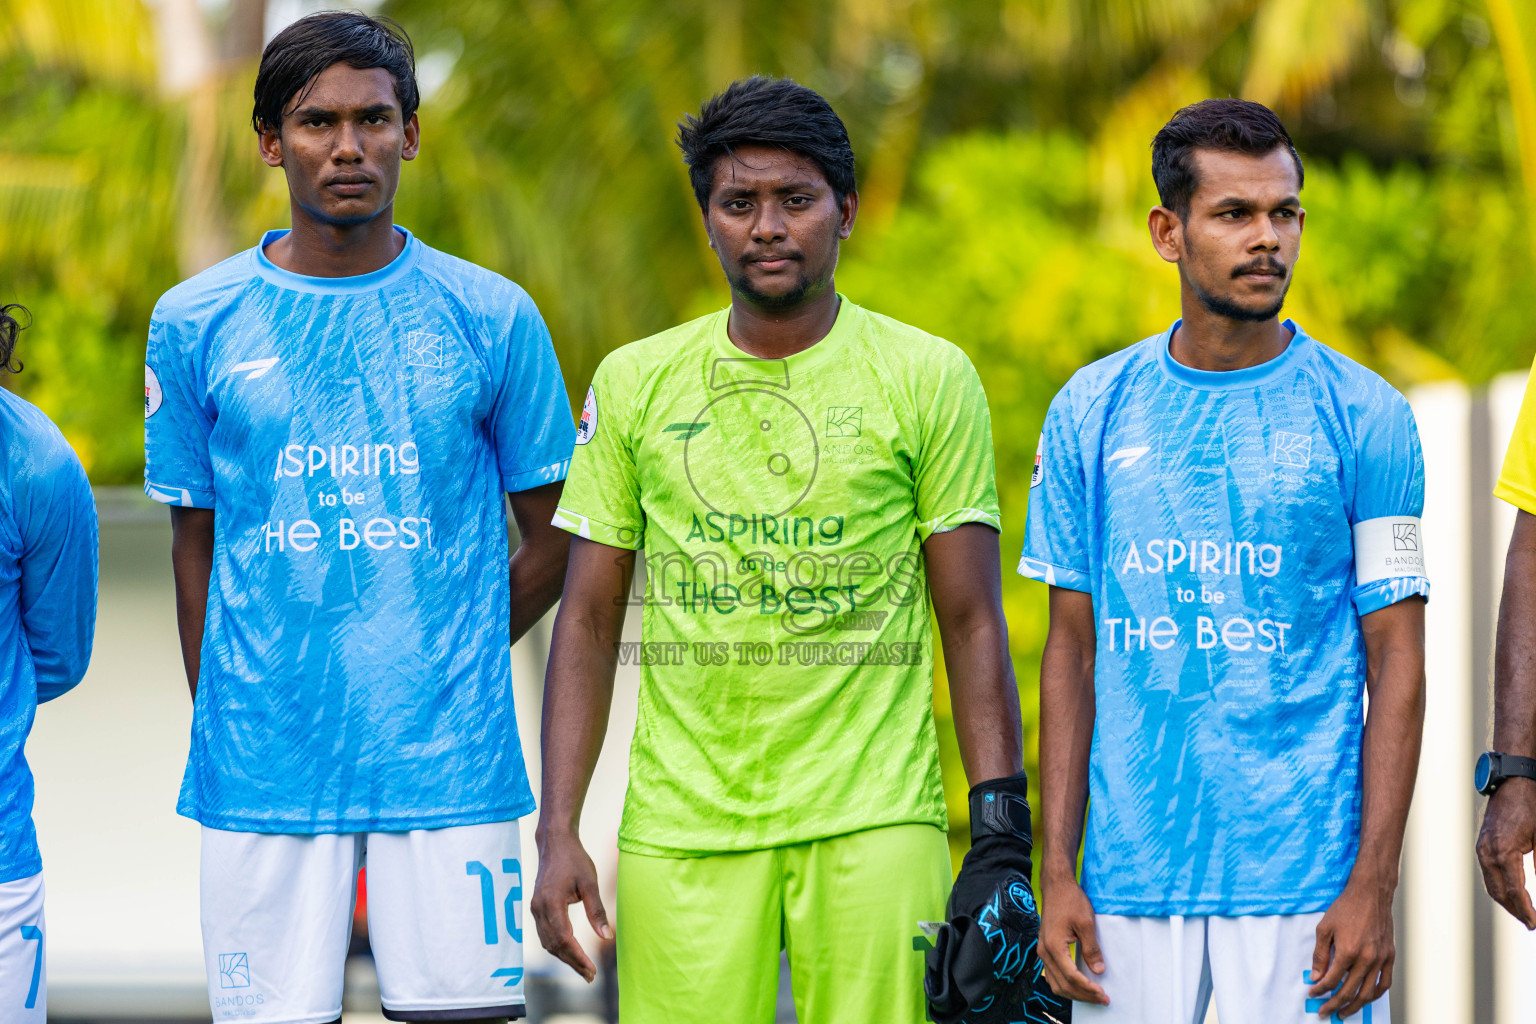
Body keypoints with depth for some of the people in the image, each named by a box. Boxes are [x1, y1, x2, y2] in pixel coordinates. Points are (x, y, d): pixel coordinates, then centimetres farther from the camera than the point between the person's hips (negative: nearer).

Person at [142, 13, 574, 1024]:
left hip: (447, 761, 0)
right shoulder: (195, 324, 5)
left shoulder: (492, 317, 3)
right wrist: (223, 721, 8)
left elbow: (553, 541, 10)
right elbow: (196, 543, 11)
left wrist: (444, 671, 5)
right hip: (261, 773, 0)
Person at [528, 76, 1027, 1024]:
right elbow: (589, 623, 10)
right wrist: (559, 831, 2)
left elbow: (974, 625, 3)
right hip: (679, 830, 2)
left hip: (873, 825, -1)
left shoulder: (930, 379, 3)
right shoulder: (633, 384, 9)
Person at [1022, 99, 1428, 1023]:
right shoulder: (1092, 412, 7)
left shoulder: (1365, 418, 0)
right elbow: (1073, 647, 10)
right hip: (1131, 878, 2)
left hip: (1306, 883, -2)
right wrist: (1056, 872, 3)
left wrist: (1373, 886, -10)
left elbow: (1397, 664, -1)